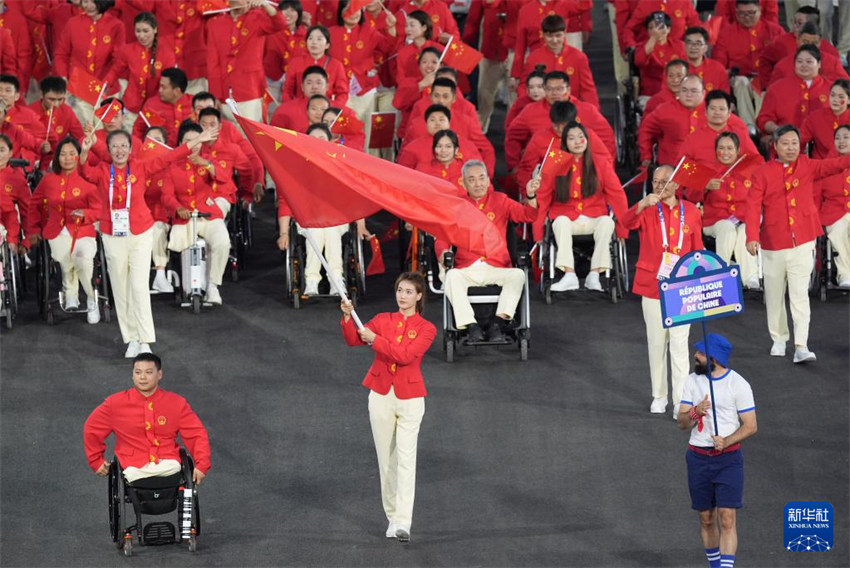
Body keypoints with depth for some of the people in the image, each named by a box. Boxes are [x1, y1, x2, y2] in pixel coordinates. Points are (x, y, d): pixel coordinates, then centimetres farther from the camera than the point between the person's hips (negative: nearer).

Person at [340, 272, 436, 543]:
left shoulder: (426, 329, -1)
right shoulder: (383, 320, 8)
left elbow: (405, 355, -16)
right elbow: (353, 340, -2)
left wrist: (375, 339, -14)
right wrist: (347, 317, -18)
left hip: (409, 398, -3)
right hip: (381, 395, 3)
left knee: (406, 459, -11)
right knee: (386, 459, 6)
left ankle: (403, 523, -18)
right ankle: (392, 517, 14)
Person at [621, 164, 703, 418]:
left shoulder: (691, 212, 3)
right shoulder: (648, 211, 0)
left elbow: (698, 251, 9)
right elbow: (626, 222, -22)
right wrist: (642, 205, -40)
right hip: (652, 287, 1)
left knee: (679, 342, -6)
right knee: (656, 342, 9)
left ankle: (681, 400, -7)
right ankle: (659, 396, 20)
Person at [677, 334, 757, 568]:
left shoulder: (738, 384, -7)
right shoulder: (693, 380, 6)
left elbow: (751, 426, -6)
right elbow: (682, 423, 5)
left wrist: (726, 441, -22)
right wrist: (695, 413, -18)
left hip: (728, 458, -4)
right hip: (698, 458, 4)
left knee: (727, 519, -12)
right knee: (706, 519, 10)